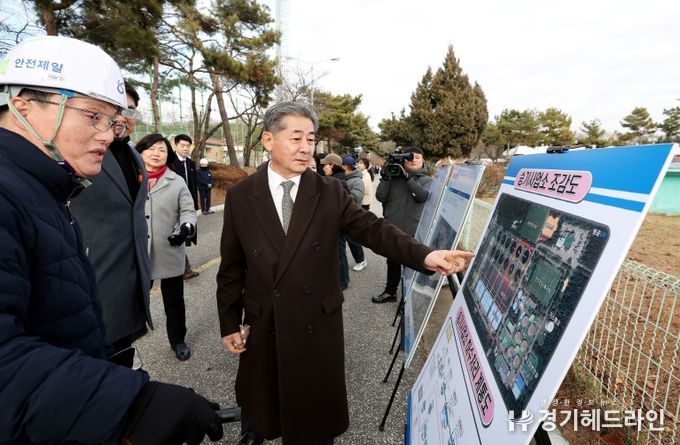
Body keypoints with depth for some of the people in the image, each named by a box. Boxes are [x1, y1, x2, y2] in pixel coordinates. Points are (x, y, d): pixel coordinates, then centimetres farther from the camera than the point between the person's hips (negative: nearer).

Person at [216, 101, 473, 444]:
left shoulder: (330, 192, -6)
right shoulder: (240, 196, -6)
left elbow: (373, 230, -14)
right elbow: (231, 267, -2)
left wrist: (425, 256, -28)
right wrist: (229, 323, 1)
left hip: (318, 323, 0)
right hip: (263, 325, 1)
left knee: (317, 407, 18)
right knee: (259, 399, 25)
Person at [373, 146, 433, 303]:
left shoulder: (427, 180, 3)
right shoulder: (394, 178, 4)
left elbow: (423, 196, -17)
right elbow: (380, 197, -5)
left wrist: (407, 178, -20)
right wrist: (386, 177, -15)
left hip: (414, 232, -2)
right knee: (393, 263, 18)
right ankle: (390, 292, 37)